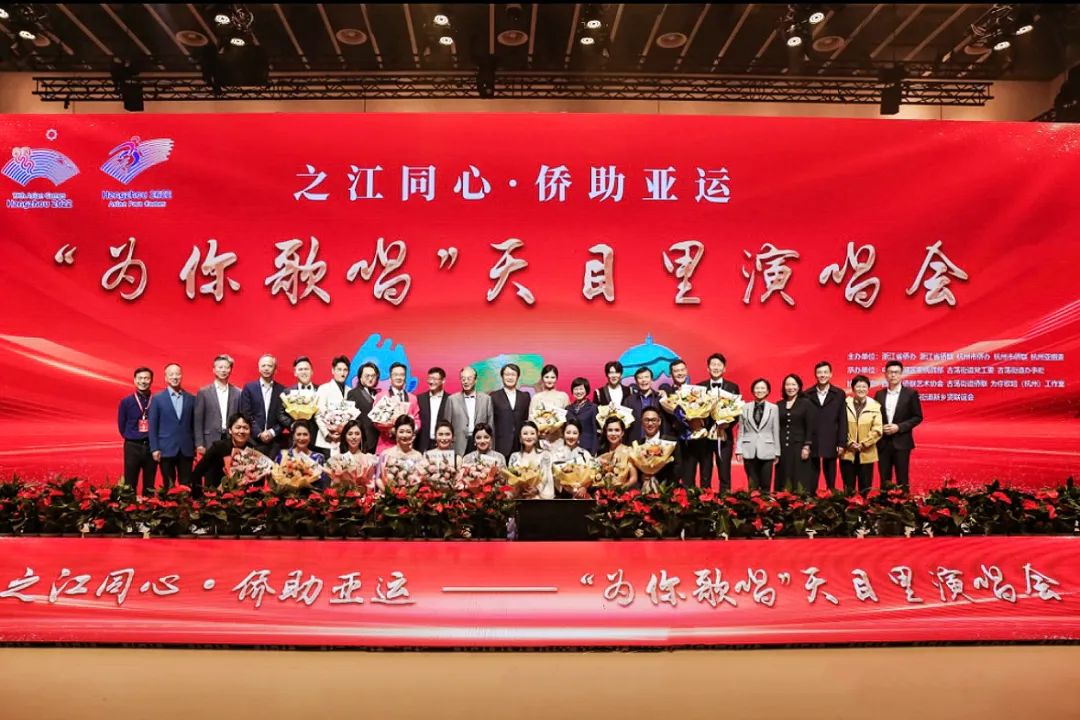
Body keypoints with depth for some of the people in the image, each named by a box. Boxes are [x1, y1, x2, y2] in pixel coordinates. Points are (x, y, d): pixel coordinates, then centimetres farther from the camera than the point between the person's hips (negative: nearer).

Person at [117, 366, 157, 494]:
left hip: (151, 447, 0)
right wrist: (131, 438, 6)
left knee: (149, 485, 7)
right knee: (130, 484, 2)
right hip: (132, 447, 0)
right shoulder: (126, 401, 2)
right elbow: (121, 425, 9)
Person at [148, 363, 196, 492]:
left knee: (186, 485, 4)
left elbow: (194, 424, 9)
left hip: (186, 449, 2)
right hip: (166, 449, -2)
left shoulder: (191, 398, 8)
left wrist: (196, 446, 6)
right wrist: (154, 448, -6)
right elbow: (153, 426, 0)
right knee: (168, 486, 5)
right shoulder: (157, 399, 2)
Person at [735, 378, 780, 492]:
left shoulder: (773, 408, 5)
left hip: (767, 452, 0)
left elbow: (776, 431, 5)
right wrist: (739, 450, 0)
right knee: (752, 486, 4)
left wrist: (777, 452, 3)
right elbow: (741, 430, 6)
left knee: (765, 486, 3)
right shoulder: (745, 407, 6)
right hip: (749, 451, 0)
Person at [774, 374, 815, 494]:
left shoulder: (806, 403, 2)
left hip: (799, 447, -3)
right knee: (783, 479, 3)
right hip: (782, 447, 3)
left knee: (799, 478, -3)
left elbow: (810, 427, -3)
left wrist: (807, 446, -11)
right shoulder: (779, 405, 10)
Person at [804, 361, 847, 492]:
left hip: (831, 443, 0)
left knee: (830, 477, 8)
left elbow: (842, 420, 2)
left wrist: (841, 443, -3)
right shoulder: (807, 394, 4)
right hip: (811, 443, 0)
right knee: (811, 479, 5)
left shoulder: (839, 394, 4)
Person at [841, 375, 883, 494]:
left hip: (866, 454, 0)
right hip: (847, 453, 0)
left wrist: (863, 445, -11)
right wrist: (850, 443, -11)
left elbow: (877, 430, -3)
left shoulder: (875, 406, 3)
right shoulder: (845, 404, 2)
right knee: (848, 489, 5)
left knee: (865, 489, 5)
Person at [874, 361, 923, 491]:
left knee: (902, 480, 0)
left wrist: (899, 427, -13)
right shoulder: (879, 394, 9)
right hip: (883, 443, 3)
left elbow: (918, 417, -2)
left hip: (901, 442, -3)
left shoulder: (911, 393, 0)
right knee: (884, 481, 6)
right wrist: (880, 427, -8)